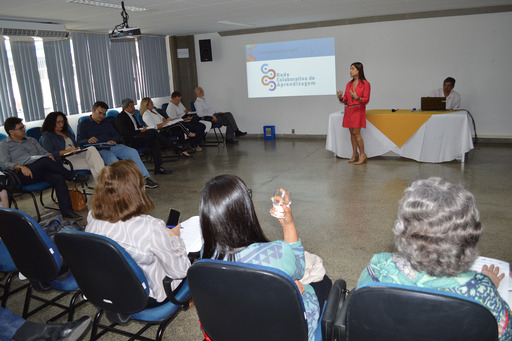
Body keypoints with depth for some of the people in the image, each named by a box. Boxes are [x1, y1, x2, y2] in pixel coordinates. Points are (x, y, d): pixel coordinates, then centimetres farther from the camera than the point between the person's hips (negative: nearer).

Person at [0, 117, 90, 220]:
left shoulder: (32, 140, 30)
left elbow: (43, 152, 21)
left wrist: (50, 156, -5)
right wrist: (20, 167, -20)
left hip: (41, 171, 5)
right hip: (23, 175, -4)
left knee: (58, 178, -29)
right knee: (45, 161, -34)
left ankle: (66, 211, -34)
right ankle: (73, 177, -21)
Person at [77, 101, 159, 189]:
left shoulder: (107, 122, 27)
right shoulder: (83, 124, 11)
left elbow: (117, 135, 21)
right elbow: (79, 141, -1)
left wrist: (112, 140, -4)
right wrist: (88, 141, -25)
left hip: (113, 146, 5)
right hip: (100, 150, -4)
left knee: (133, 152, -22)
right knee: (113, 160, -37)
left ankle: (145, 178, -23)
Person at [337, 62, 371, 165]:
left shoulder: (365, 84, -5)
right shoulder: (349, 84, 11)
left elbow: (366, 100, -9)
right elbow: (345, 99, 12)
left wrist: (357, 98, -27)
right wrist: (340, 97, -10)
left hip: (358, 110, -6)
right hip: (349, 110, 6)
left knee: (356, 132, -10)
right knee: (352, 132, 6)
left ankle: (362, 155, -1)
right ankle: (354, 154, 14)